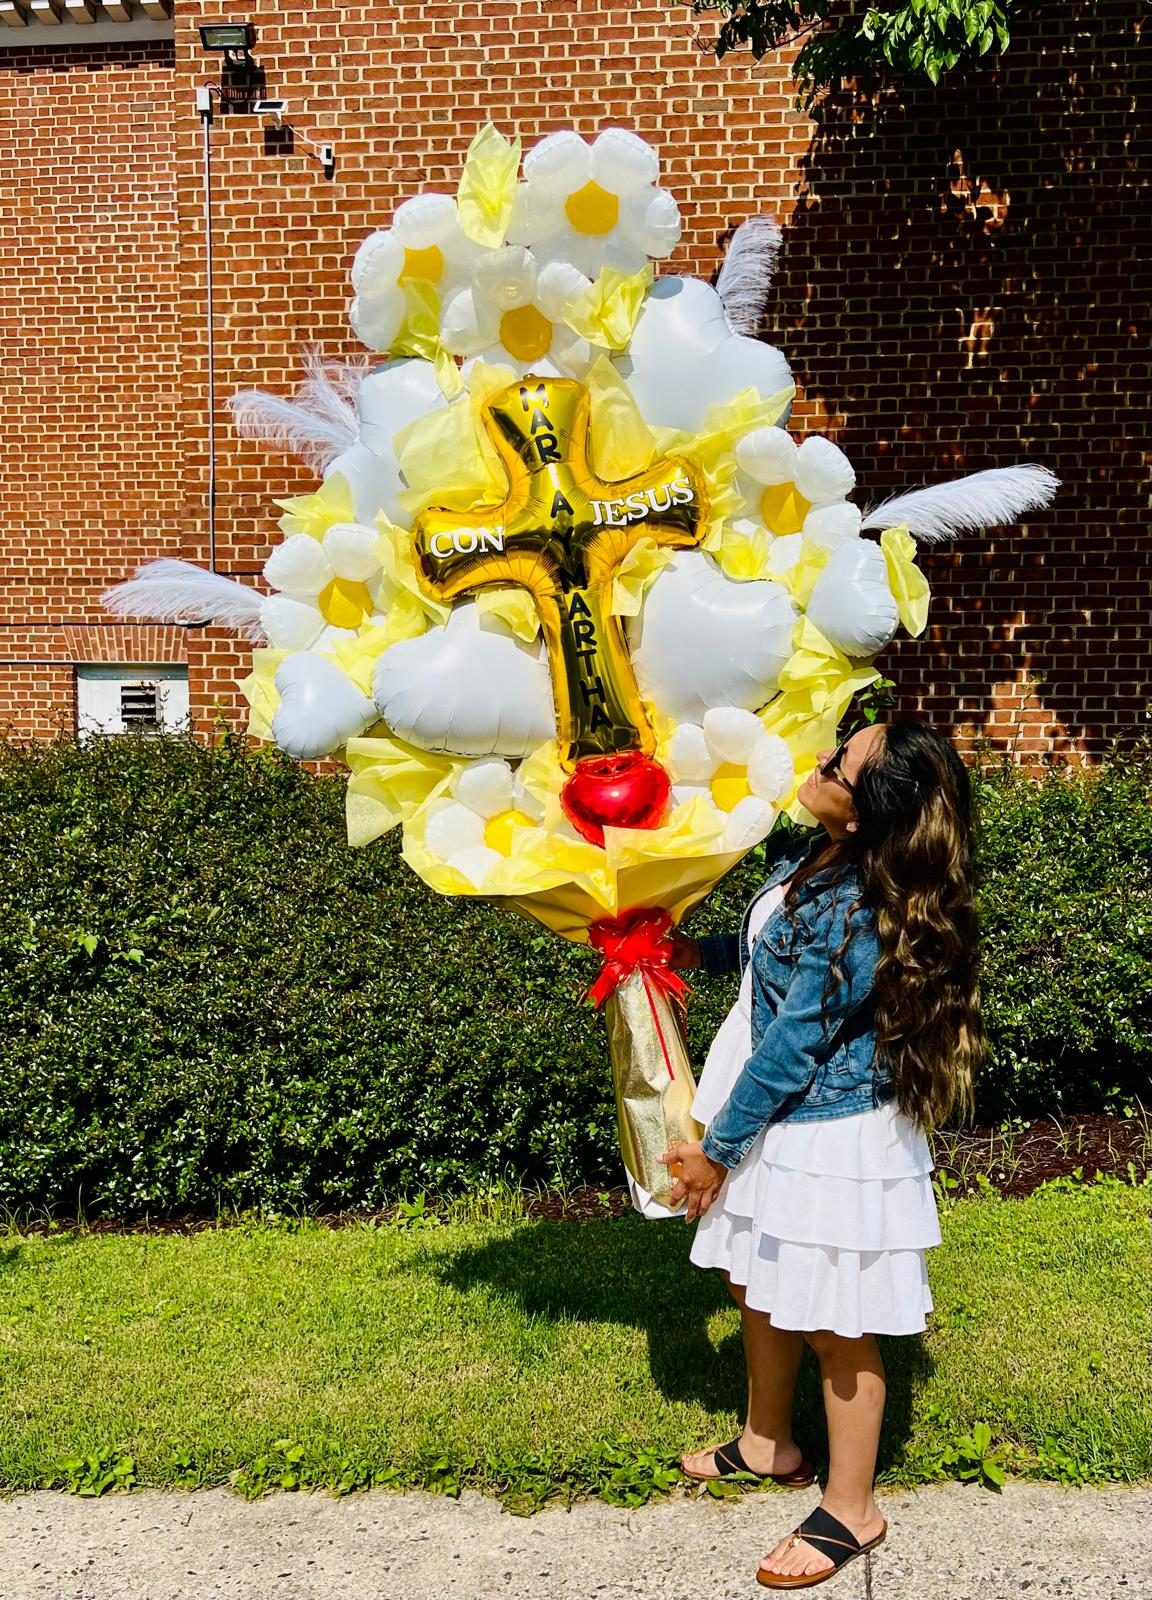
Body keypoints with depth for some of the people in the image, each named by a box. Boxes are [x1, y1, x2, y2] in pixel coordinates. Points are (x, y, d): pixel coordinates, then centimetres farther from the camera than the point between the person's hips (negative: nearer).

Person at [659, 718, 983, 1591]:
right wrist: (700, 950, 5)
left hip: (828, 1142, -9)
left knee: (836, 1328, 9)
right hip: (781, 1123, 9)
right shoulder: (809, 855, -4)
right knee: (760, 1289, 24)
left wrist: (717, 1149, -12)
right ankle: (768, 1445, 47)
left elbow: (790, 1050, -22)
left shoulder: (855, 922, -31)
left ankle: (851, 1511, 31)